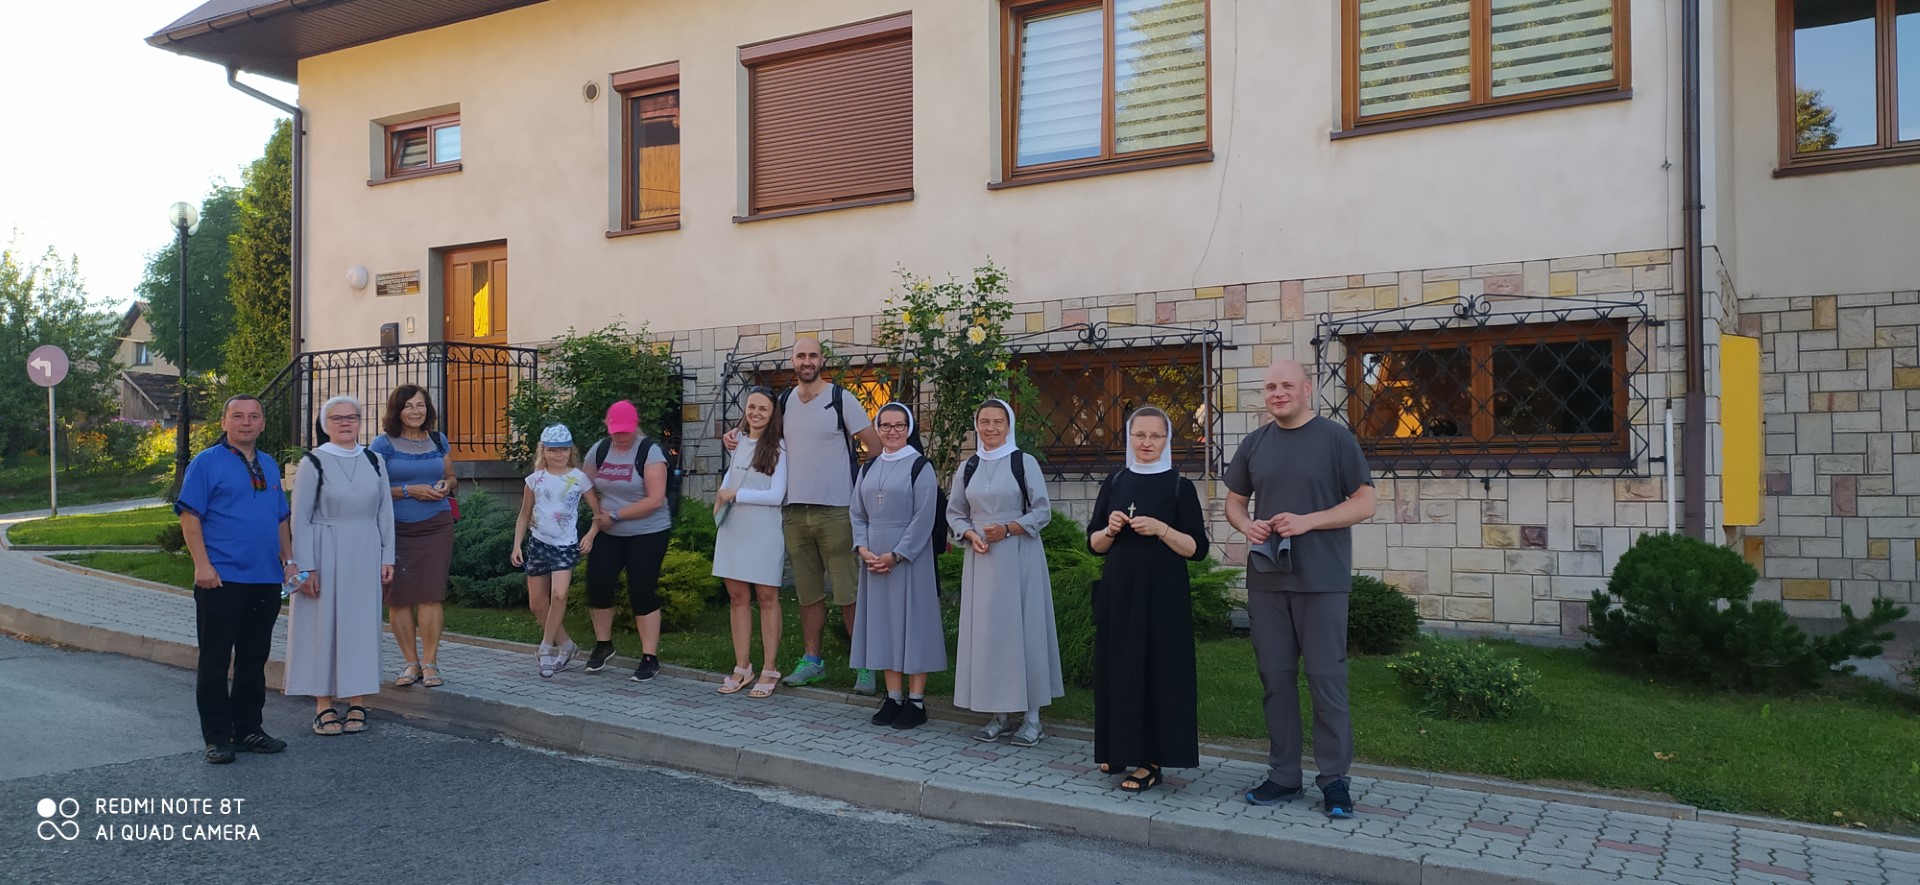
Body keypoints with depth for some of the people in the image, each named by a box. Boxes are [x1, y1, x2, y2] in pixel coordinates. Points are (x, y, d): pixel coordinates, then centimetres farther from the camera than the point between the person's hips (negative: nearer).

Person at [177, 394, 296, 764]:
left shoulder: (269, 465, 16)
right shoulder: (206, 463, -3)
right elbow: (189, 516, -9)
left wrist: (288, 560, 14)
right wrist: (202, 564, -16)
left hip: (265, 580, 6)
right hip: (221, 580, -6)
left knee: (254, 660, 12)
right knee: (215, 661, 1)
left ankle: (248, 730, 22)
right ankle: (217, 738, 8)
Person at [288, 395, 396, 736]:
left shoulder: (374, 461, 7)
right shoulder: (313, 463, -3)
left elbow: (385, 513, 9)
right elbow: (300, 519, -5)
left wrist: (387, 557, 3)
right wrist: (305, 567, -10)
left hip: (365, 555, 3)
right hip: (325, 554, -3)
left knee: (360, 624, 5)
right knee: (324, 624, 2)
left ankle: (356, 703, 13)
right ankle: (323, 706, 10)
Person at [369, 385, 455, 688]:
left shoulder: (437, 440, 12)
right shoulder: (383, 443, 0)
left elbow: (451, 477, 23)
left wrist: (445, 486, 0)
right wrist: (409, 490, -13)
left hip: (436, 525, 2)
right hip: (396, 527, -2)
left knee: (430, 593, -5)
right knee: (399, 596, 0)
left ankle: (430, 663, 3)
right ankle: (411, 662, 12)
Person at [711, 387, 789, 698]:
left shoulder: (777, 449, -7)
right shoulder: (738, 442, 10)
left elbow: (776, 495, -14)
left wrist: (735, 494, -11)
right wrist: (721, 497, 10)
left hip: (763, 531, -6)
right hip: (733, 529, 6)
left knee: (766, 598, 2)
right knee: (737, 596, 7)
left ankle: (769, 671, 8)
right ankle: (742, 668, 16)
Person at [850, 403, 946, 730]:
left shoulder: (920, 467, -5)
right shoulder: (869, 468, 12)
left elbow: (924, 518, -11)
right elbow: (857, 513, 11)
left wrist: (895, 556, -15)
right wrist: (863, 549, -5)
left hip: (909, 556, -5)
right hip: (874, 558, 5)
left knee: (912, 621, -2)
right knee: (883, 623, 7)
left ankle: (916, 700, 4)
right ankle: (893, 697, 15)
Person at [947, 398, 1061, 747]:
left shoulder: (1024, 462, -2)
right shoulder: (968, 467, 9)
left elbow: (1042, 511, -4)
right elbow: (954, 512, 14)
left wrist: (1007, 528, -16)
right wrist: (970, 534, -6)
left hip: (1019, 557, -4)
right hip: (981, 558, 4)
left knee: (1022, 629, -2)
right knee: (985, 631, 4)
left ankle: (1032, 716, 5)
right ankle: (997, 714, 13)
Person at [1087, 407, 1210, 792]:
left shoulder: (1180, 486, -2)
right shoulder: (1114, 483, 8)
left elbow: (1197, 549, -6)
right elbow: (1094, 544, 10)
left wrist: (1161, 529, -19)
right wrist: (1110, 529, -10)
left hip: (1162, 594, -4)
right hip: (1118, 590, 4)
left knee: (1156, 669, -2)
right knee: (1117, 666, 8)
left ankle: (1149, 760, 6)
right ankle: (1120, 748, 23)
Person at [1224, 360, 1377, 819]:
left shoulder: (1336, 439, -3)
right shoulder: (1254, 444, 11)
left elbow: (1364, 503, -5)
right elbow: (1234, 501, 18)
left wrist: (1307, 521, -17)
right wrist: (1246, 524, -5)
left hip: (1321, 581, -4)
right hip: (1266, 579, 4)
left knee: (1326, 678, 0)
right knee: (1276, 677, 9)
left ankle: (1334, 777, 11)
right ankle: (1284, 774, 19)